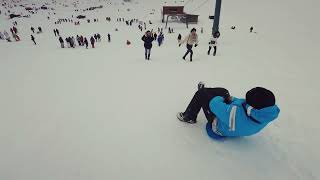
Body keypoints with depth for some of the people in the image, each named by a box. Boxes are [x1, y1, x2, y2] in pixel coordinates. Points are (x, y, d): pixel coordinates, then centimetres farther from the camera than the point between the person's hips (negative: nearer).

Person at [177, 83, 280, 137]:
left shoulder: (237, 115, -49)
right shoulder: (266, 114, -26)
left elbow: (214, 104, -33)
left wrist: (219, 98, -13)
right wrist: (233, 99, -10)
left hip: (218, 125, -7)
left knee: (201, 94, -1)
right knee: (223, 91, 15)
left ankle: (189, 117, 23)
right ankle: (204, 89, 47)